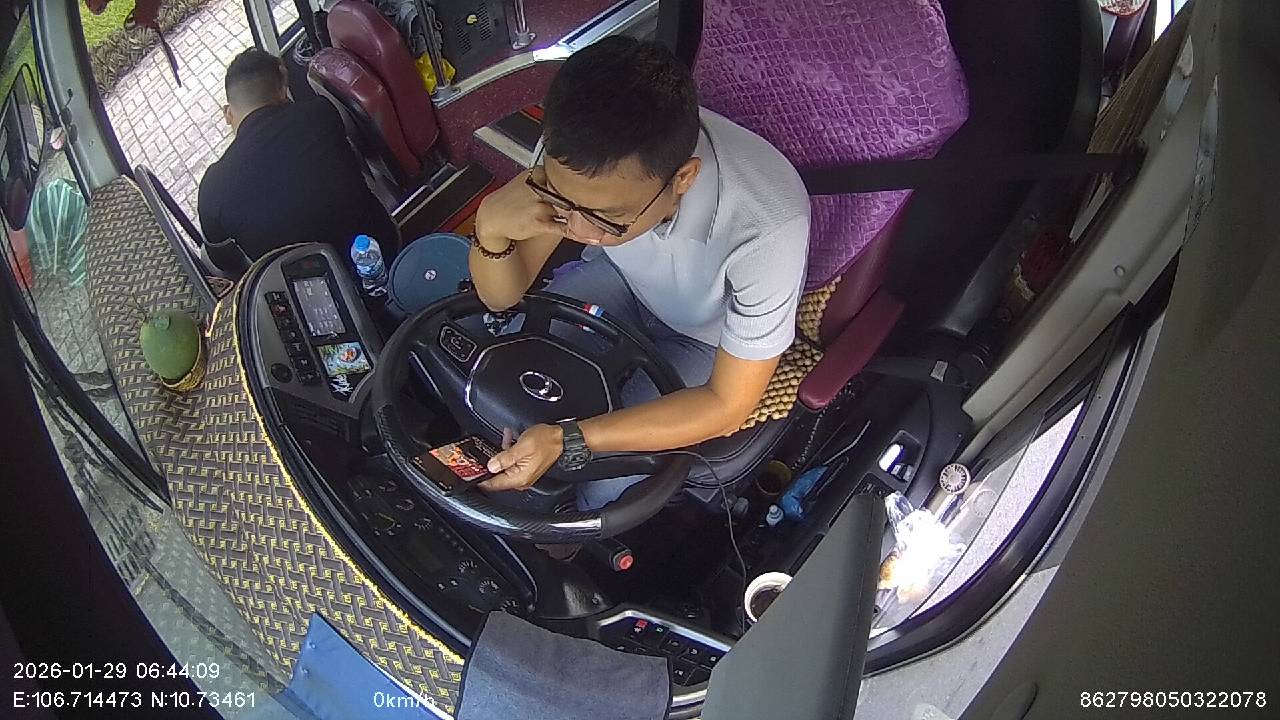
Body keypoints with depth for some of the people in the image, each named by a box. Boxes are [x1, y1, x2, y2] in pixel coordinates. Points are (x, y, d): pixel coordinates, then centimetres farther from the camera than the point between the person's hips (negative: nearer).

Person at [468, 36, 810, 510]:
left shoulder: (767, 226, -41)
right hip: (624, 280, 4)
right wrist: (491, 226, -40)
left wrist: (567, 440, -38)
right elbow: (502, 296, -16)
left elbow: (727, 404, -28)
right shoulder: (579, 151, -29)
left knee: (601, 485, -16)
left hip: (709, 339, -3)